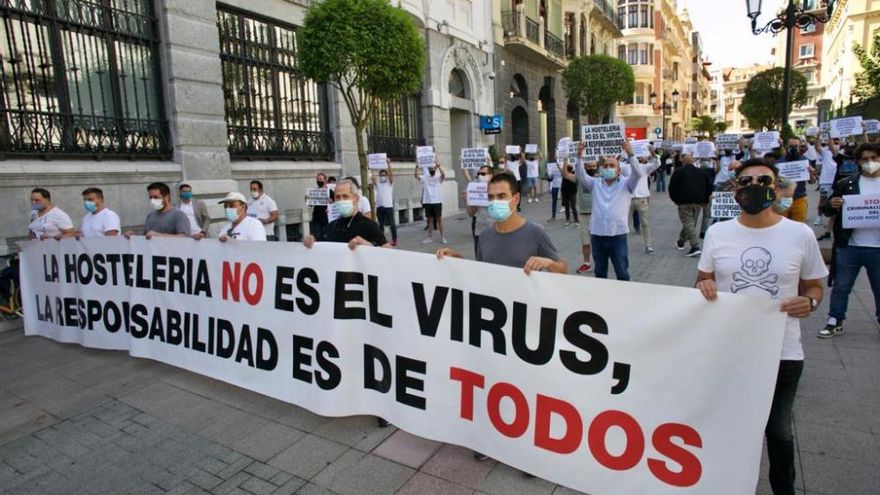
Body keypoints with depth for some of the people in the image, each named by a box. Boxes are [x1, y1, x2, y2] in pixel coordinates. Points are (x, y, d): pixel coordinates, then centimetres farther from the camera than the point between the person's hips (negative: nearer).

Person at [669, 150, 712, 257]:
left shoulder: (678, 172, -1)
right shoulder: (701, 172, 15)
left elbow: (672, 188, -3)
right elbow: (709, 187, 14)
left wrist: (675, 199, 10)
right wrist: (705, 200, 18)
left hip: (685, 202, -5)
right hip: (699, 202, 5)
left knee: (688, 223, -8)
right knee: (691, 222, 18)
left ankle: (695, 246, -19)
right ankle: (681, 242, 32)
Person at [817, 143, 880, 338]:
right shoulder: (847, 184, 4)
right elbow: (828, 212, 5)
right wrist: (831, 204, -17)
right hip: (849, 246, 0)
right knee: (840, 287, 6)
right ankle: (835, 322, 17)